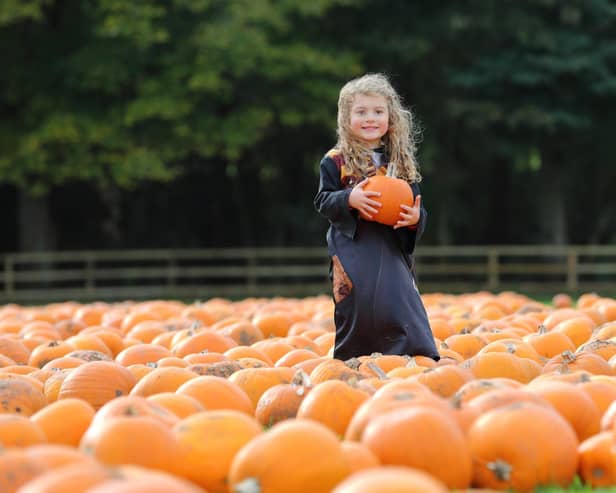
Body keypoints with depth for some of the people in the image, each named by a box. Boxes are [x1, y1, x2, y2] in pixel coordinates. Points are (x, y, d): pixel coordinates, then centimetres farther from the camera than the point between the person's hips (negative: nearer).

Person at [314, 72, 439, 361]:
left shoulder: (402, 162, 11)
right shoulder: (335, 161, 2)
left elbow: (415, 206, 14)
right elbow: (323, 202, 0)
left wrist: (416, 218, -9)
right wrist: (349, 199, -19)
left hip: (392, 249, 2)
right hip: (351, 251, -2)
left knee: (399, 303, -9)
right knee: (355, 308, -4)